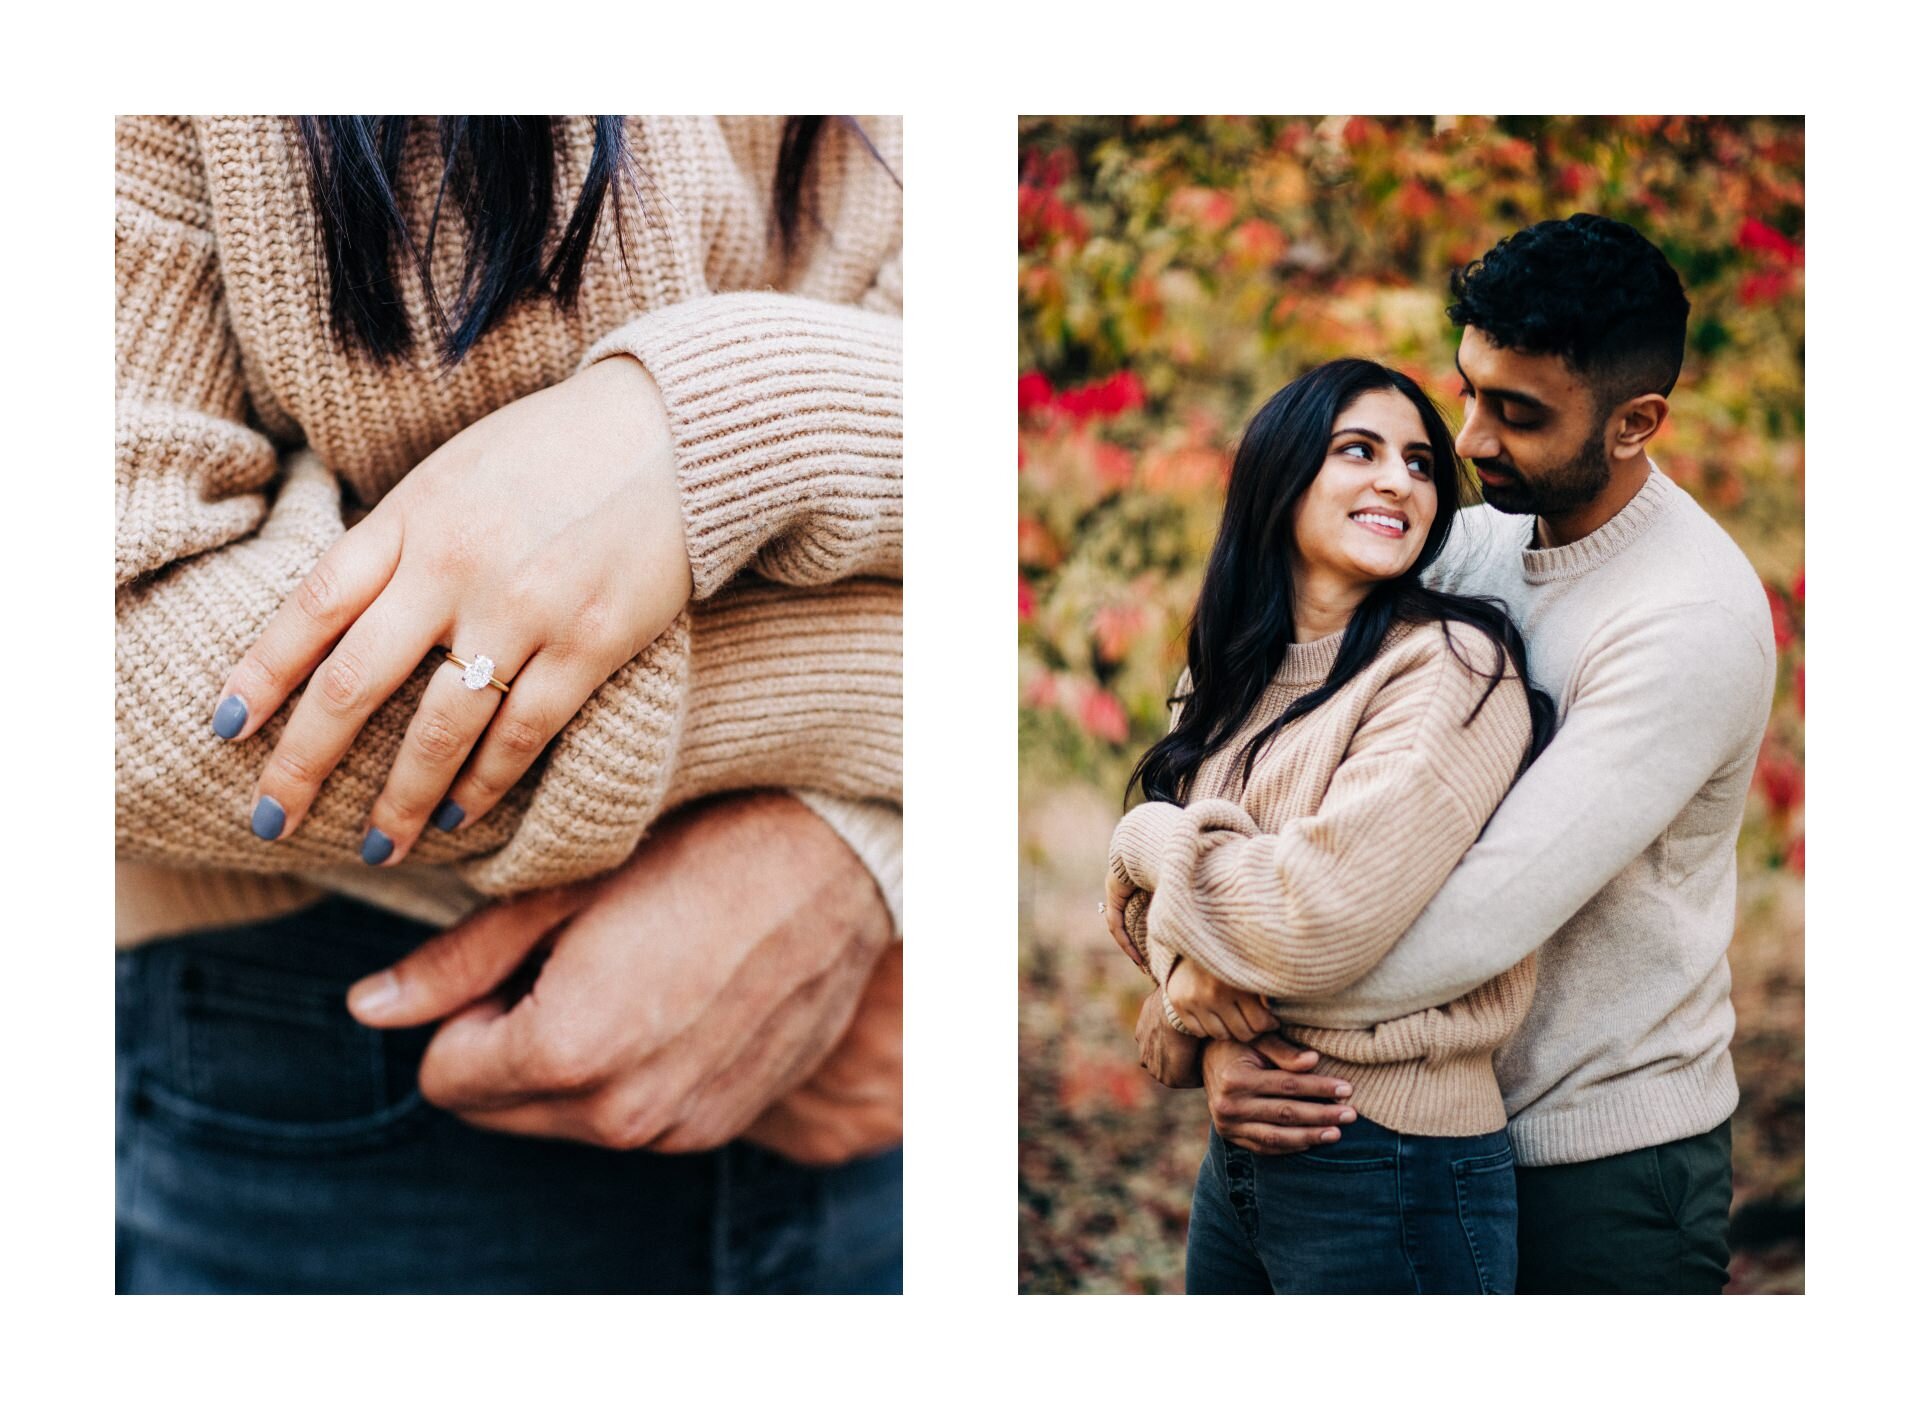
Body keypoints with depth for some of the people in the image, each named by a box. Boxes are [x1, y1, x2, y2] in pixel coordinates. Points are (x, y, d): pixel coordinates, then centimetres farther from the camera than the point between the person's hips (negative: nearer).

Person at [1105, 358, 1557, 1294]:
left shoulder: (1452, 668, -15)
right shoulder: (1230, 675, 8)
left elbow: (1318, 926, -24)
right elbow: (1144, 891, 4)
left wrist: (1149, 840, -9)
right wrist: (1181, 962, -18)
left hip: (1394, 1165, -7)